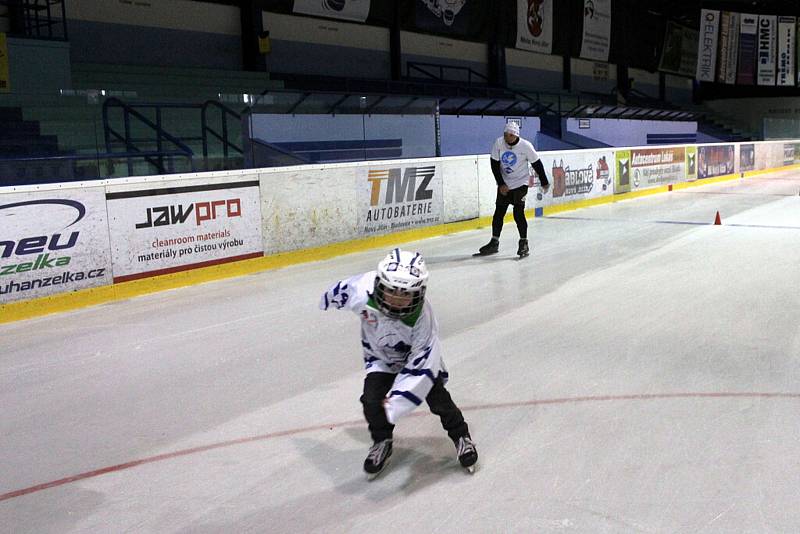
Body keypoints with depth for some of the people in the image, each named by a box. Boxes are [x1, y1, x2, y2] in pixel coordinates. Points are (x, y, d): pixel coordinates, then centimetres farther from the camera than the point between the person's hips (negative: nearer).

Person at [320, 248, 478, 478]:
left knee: (437, 398, -10)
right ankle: (382, 442, 15)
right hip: (380, 355, 2)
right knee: (372, 401, -13)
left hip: (417, 353, -2)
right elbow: (341, 290, -10)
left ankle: (460, 436, 18)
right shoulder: (361, 289, -35)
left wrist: (396, 402, -43)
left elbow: (422, 365, -37)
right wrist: (330, 298, 14)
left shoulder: (422, 317, -39)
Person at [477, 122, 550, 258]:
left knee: (518, 213, -12)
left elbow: (537, 164, -7)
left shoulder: (526, 146, -18)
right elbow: (494, 165, -6)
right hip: (504, 184, 4)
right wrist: (501, 184, -10)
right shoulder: (499, 143, -12)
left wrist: (544, 183, 1)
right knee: (498, 212, 7)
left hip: (520, 183, -4)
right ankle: (494, 243, 19)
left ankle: (524, 243, 2)